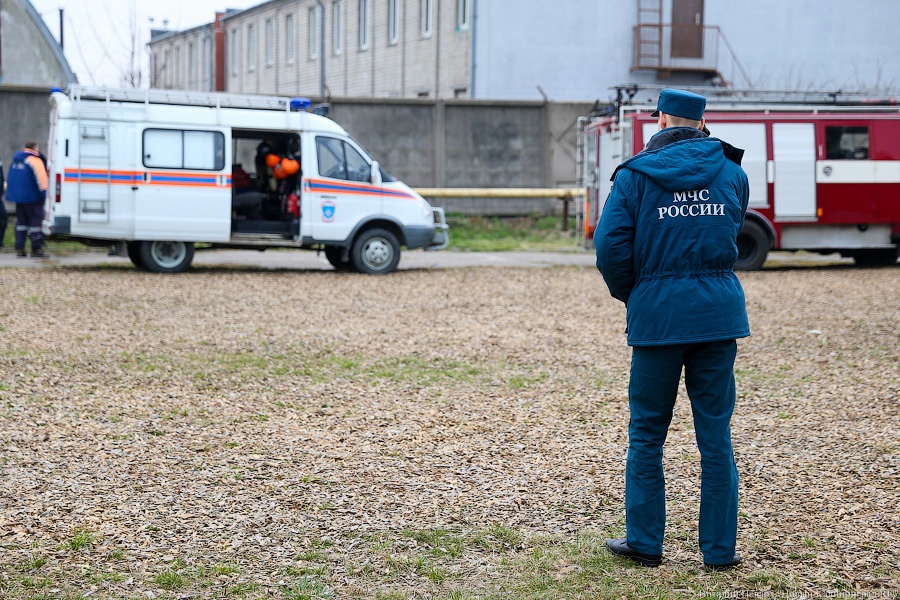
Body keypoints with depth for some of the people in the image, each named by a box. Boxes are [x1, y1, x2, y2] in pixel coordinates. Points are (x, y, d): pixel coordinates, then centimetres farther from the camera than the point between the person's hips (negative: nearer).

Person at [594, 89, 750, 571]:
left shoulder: (635, 176, -3)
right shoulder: (731, 173, 6)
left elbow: (610, 245, -7)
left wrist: (628, 294, 8)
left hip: (657, 313, -2)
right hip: (719, 312, 2)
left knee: (646, 434, 9)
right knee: (716, 434, 6)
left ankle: (644, 542, 15)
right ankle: (720, 549, 9)